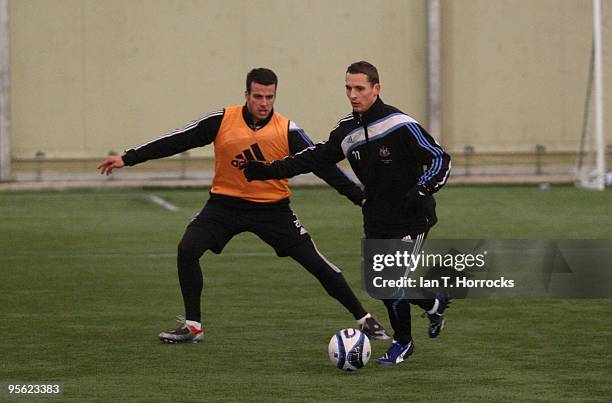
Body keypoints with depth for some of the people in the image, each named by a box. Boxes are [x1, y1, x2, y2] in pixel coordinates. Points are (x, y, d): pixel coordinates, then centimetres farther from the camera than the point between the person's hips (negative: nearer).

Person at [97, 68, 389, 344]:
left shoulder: (287, 131, -12)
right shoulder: (222, 121, -11)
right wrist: (127, 159, -9)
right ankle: (192, 326, -4)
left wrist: (361, 197, -15)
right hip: (225, 204, 1)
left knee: (316, 262, -6)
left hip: (273, 207, -1)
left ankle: (364, 320, 9)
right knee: (187, 249, -19)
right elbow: (176, 141, -8)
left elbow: (323, 166, -9)